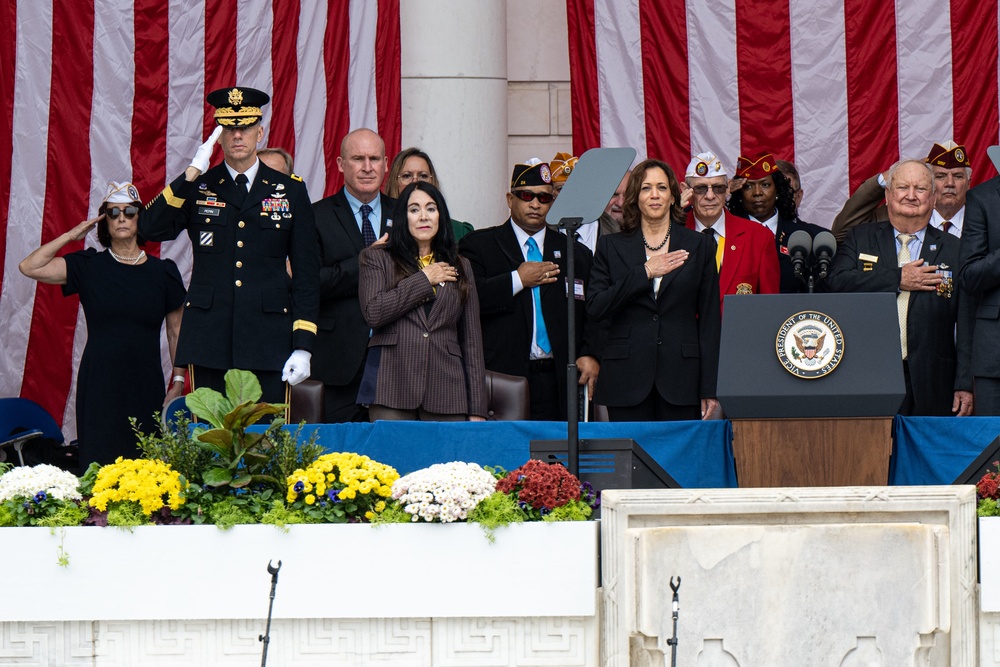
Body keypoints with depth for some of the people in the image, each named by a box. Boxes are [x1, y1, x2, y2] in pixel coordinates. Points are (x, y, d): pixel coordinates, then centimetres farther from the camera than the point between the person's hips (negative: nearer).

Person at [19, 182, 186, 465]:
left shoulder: (163, 272, 7)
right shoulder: (88, 266, 5)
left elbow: (176, 332, 12)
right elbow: (29, 267, -4)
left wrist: (178, 382, 6)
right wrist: (70, 236, 0)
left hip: (145, 387, 1)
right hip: (99, 386, -1)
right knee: (99, 463, -7)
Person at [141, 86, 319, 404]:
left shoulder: (290, 190, 7)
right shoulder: (196, 188, 8)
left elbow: (306, 271, 6)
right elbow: (151, 229, -9)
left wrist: (303, 345, -1)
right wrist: (192, 174, -13)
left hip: (268, 342, 0)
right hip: (210, 342, 1)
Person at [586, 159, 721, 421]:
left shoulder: (698, 246, 10)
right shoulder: (611, 247, 10)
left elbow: (709, 319, 7)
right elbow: (595, 308, -2)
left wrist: (709, 388, 1)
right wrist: (645, 273, -9)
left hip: (681, 379, 0)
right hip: (627, 379, 0)